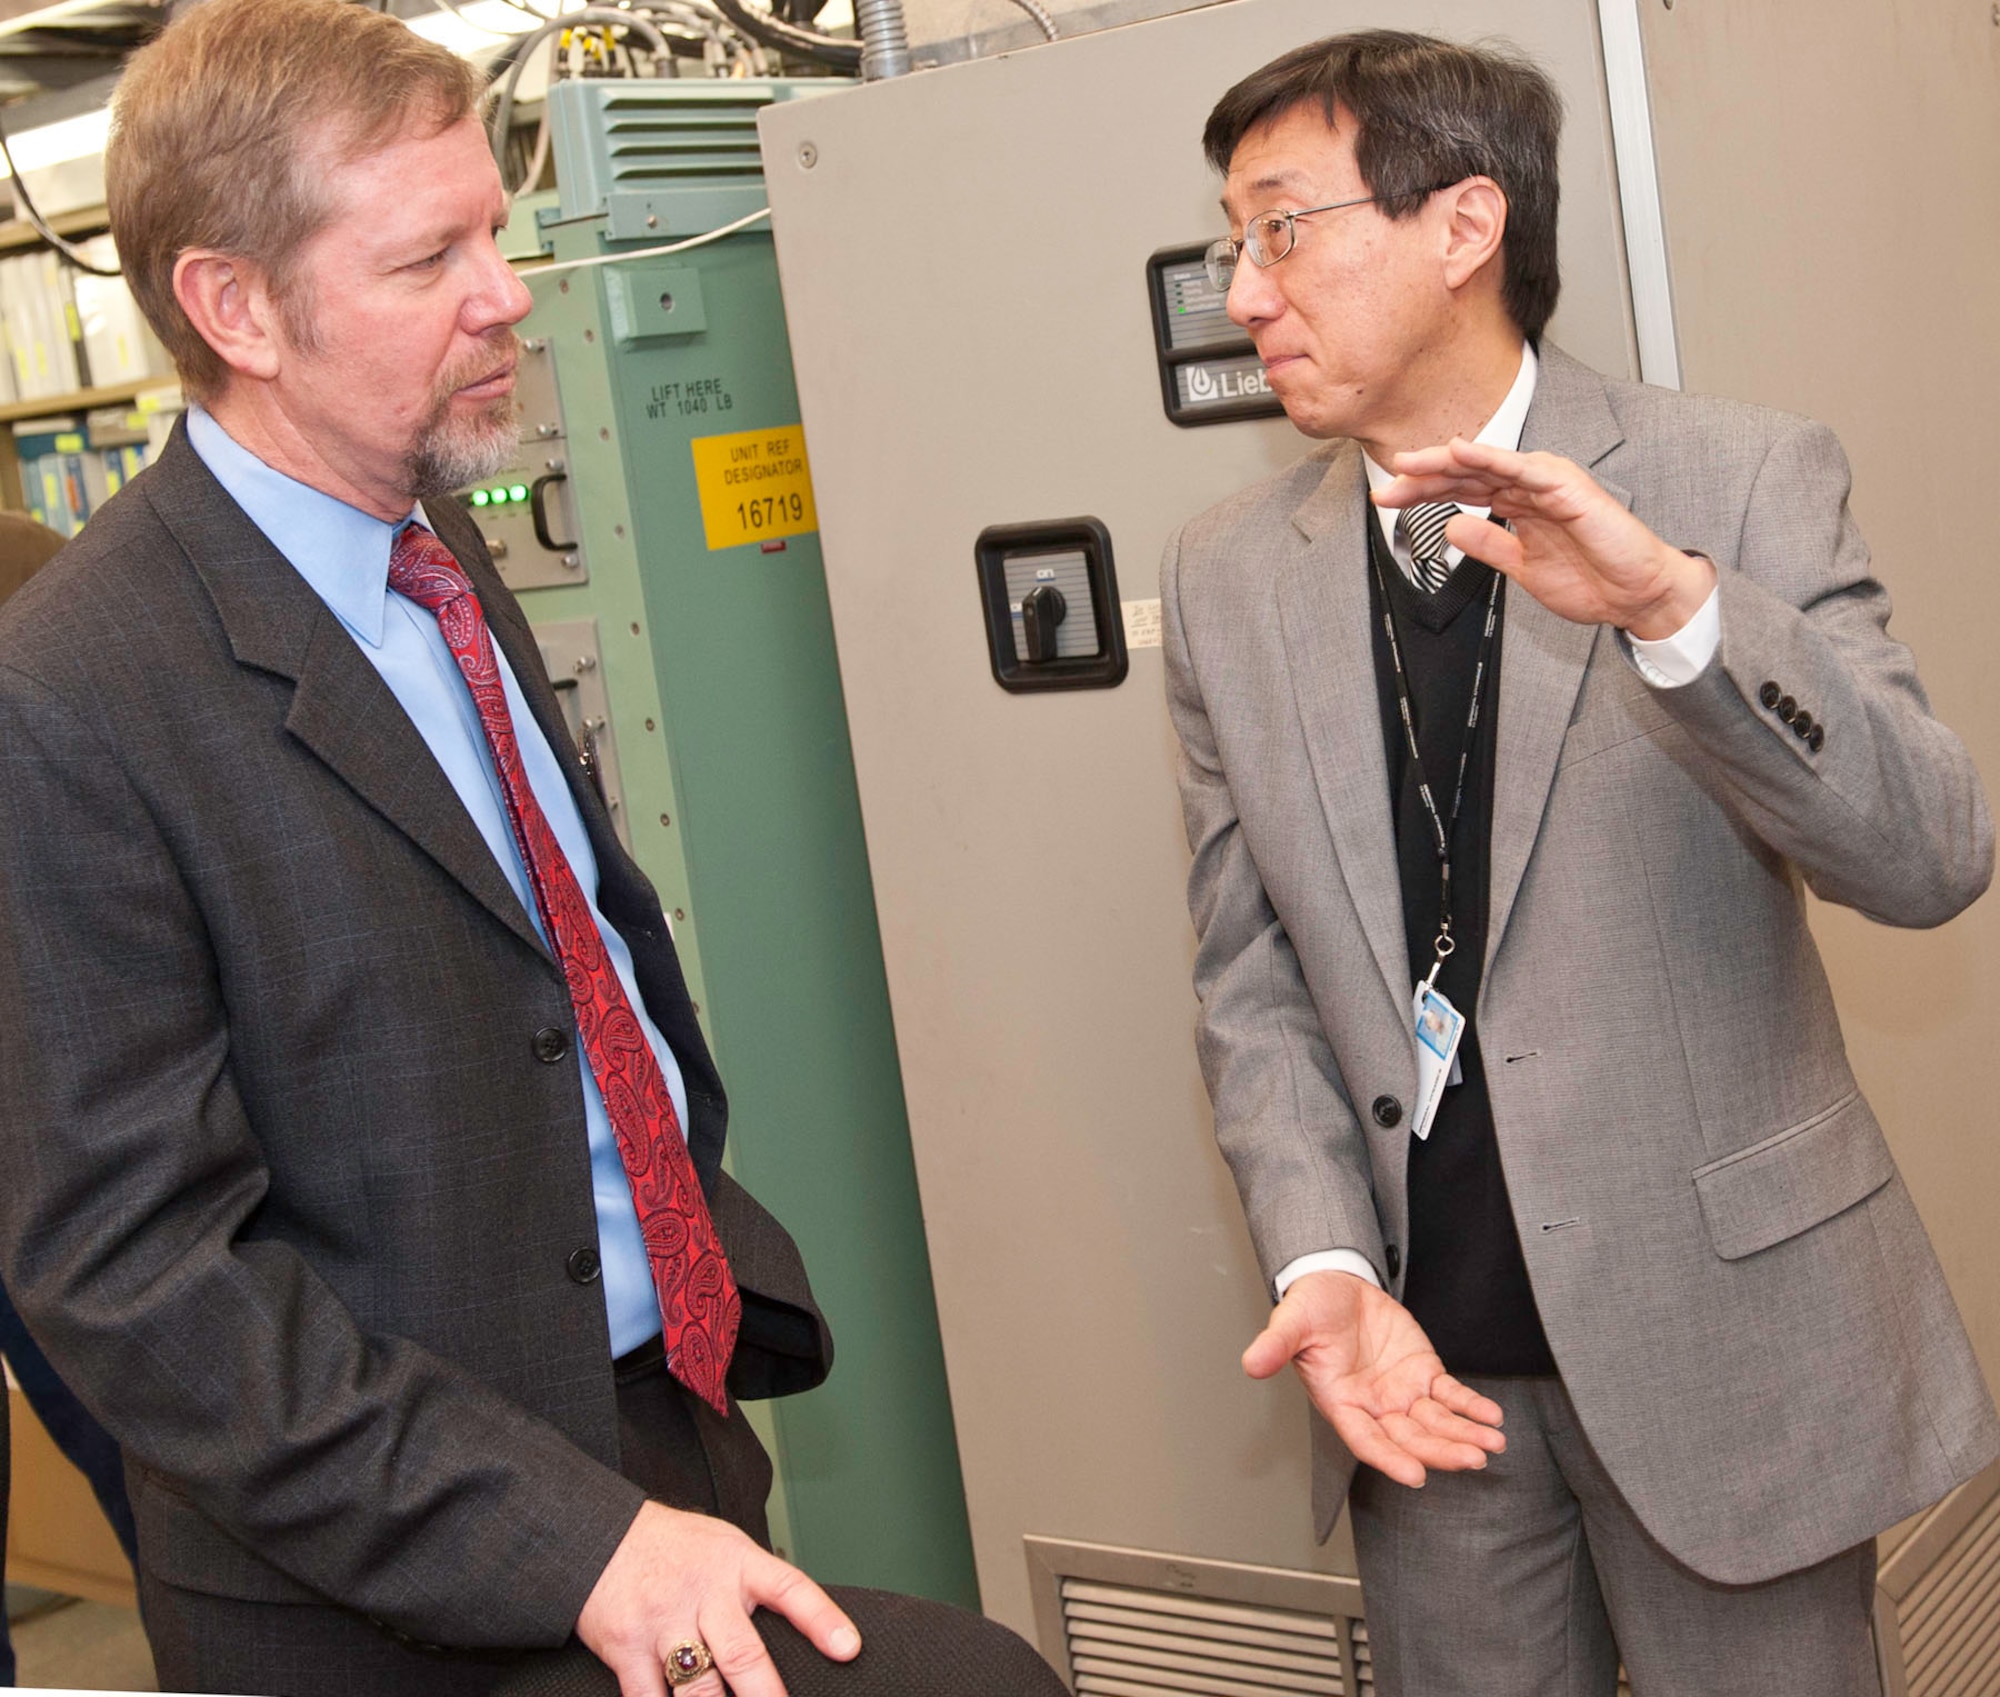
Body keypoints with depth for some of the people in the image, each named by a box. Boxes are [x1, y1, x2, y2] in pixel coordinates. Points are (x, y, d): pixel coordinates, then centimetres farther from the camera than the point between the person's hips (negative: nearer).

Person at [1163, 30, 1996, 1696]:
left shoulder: (1743, 476, -6)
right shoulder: (1227, 573, 3)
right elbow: (1253, 977, 3)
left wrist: (1672, 607, -28)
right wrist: (1326, 1267, -11)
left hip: (1718, 1327, -2)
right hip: (1432, 1348, 3)